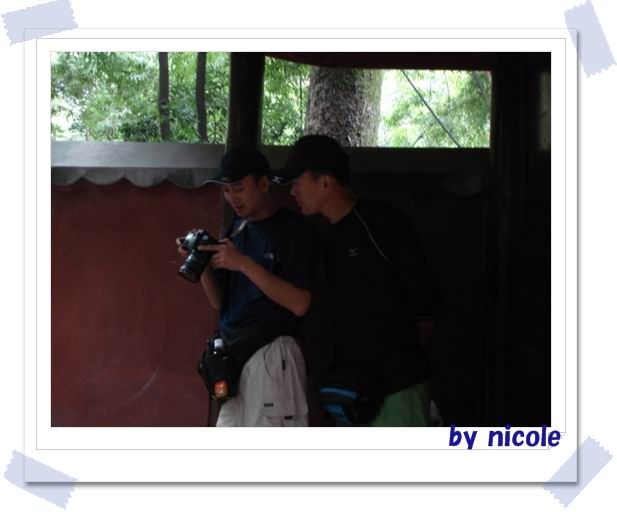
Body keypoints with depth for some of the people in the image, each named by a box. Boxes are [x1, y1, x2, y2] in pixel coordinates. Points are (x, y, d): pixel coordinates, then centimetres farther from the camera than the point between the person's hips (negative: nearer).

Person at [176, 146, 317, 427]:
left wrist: (245, 264, -19)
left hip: (270, 356, -7)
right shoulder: (237, 228, 13)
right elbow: (219, 301, 14)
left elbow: (299, 304, -16)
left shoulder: (292, 228, -7)